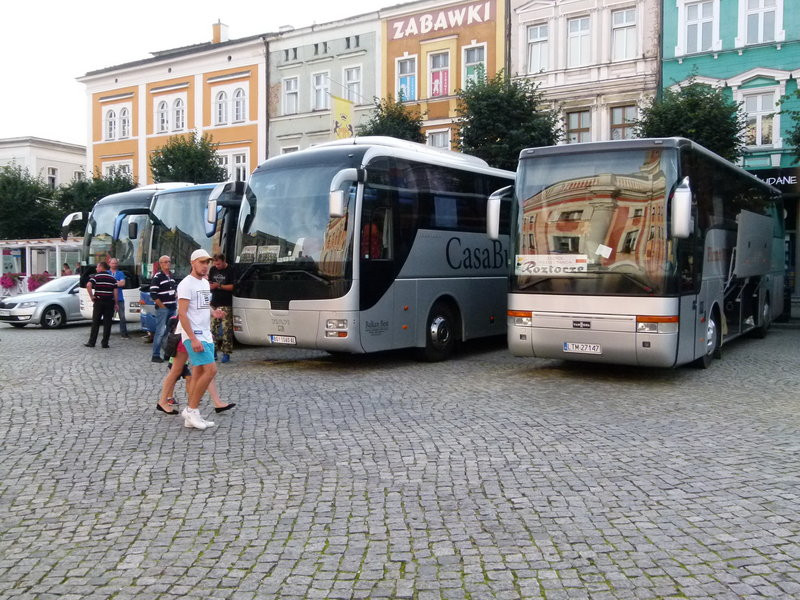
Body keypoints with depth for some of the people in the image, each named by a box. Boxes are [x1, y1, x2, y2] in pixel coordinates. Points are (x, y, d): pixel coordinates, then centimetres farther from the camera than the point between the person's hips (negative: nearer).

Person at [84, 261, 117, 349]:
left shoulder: (96, 276, -2)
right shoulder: (112, 278, 9)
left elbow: (88, 285, -19)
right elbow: (115, 291, 4)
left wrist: (91, 296, -10)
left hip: (99, 302, -2)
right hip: (109, 302, 2)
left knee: (95, 323, 5)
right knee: (107, 323, 4)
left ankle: (92, 342, 7)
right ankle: (105, 343, 3)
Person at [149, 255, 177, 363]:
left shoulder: (171, 276, 16)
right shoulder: (157, 277, -9)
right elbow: (153, 294, -14)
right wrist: (162, 306, -14)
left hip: (172, 308, 8)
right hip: (162, 309, -8)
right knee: (160, 332, -8)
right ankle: (156, 355, -3)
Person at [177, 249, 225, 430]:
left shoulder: (205, 283, 16)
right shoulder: (186, 284, -11)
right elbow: (182, 314, -17)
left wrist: (214, 312, 5)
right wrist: (193, 339, -23)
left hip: (206, 335, 9)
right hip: (193, 336, -9)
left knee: (199, 374, 8)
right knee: (210, 370, -17)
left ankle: (191, 417, 12)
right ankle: (191, 409, -5)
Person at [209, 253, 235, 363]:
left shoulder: (230, 270, -5)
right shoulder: (213, 270, 12)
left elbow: (233, 286, -9)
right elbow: (209, 283, 21)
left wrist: (219, 286, -15)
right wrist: (210, 286, -3)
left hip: (226, 305, -5)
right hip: (214, 303, 5)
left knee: (226, 329, -6)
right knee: (213, 328, 4)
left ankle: (226, 353, -3)